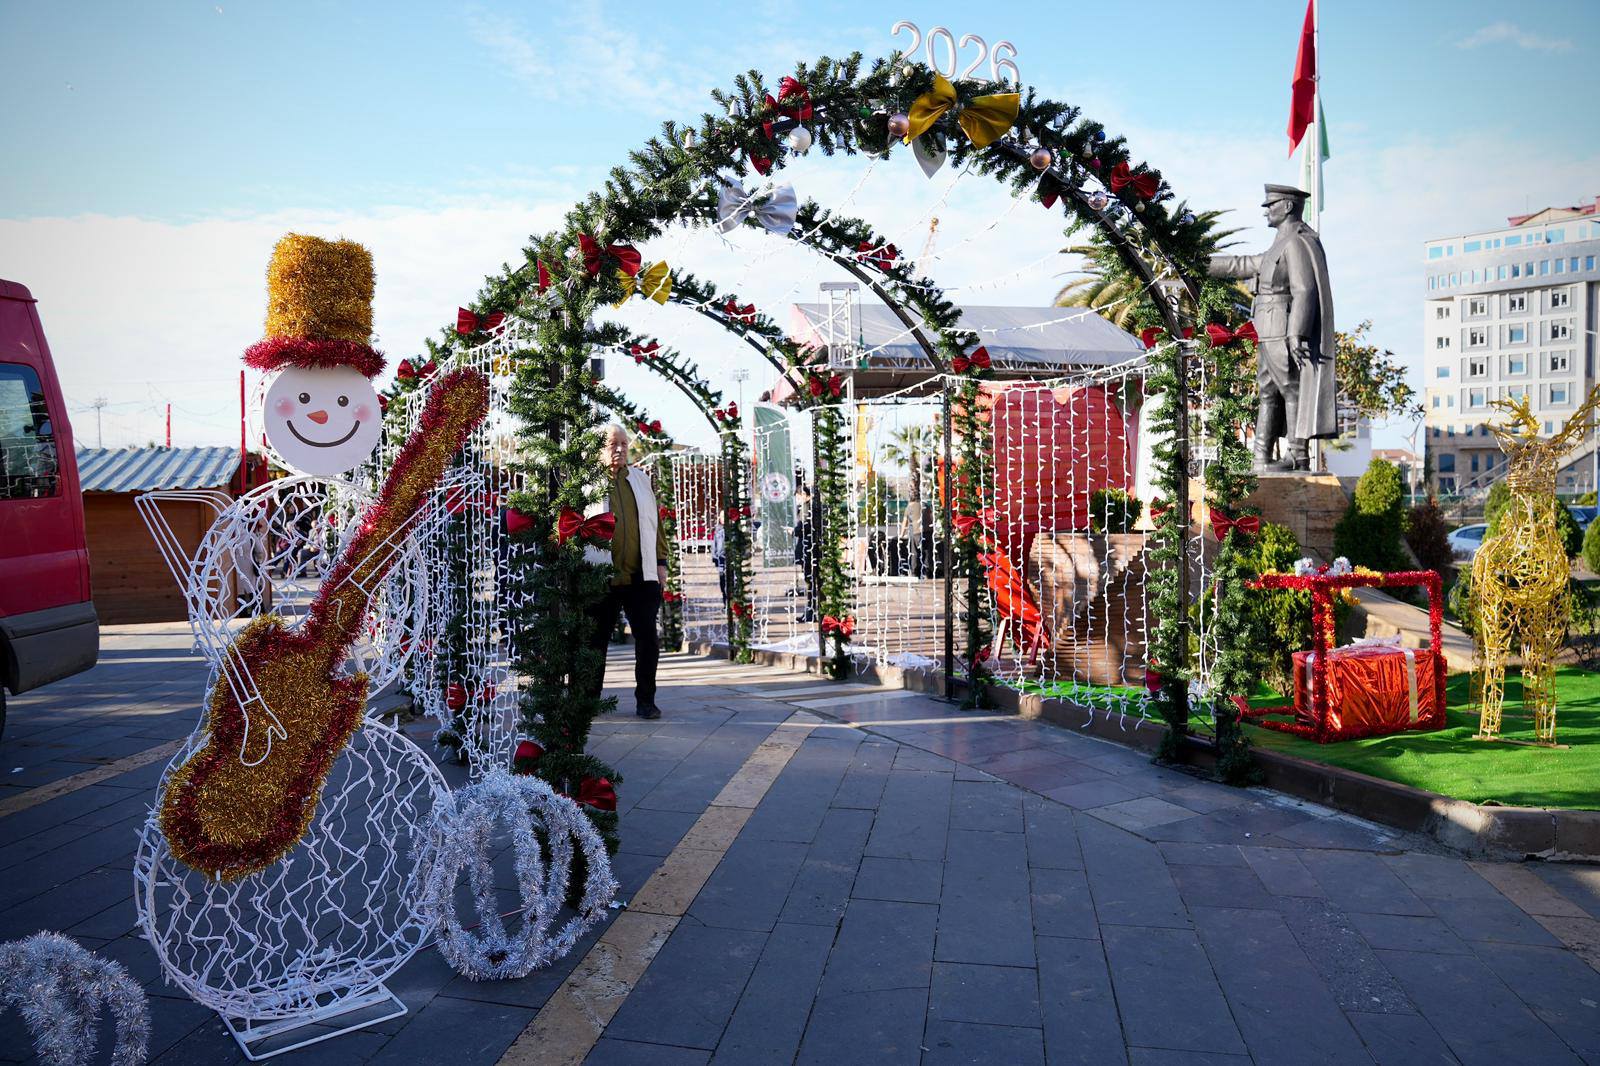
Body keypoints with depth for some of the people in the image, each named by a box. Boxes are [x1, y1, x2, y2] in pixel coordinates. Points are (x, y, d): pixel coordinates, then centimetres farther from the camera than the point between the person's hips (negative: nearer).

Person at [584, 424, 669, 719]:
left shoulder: (641, 479, 14)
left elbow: (655, 522, 17)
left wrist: (661, 562, 11)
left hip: (641, 576, 3)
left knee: (648, 639, 1)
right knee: (596, 639, 7)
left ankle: (645, 700, 12)